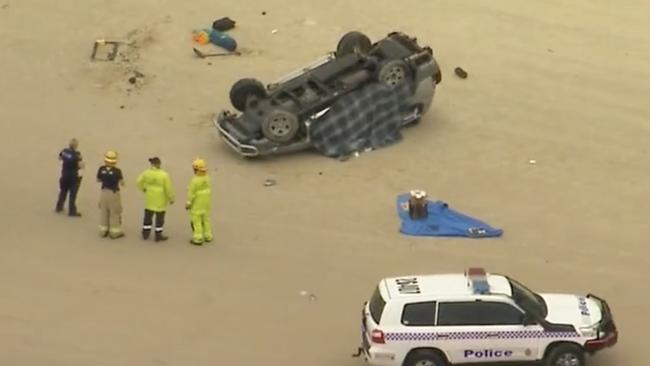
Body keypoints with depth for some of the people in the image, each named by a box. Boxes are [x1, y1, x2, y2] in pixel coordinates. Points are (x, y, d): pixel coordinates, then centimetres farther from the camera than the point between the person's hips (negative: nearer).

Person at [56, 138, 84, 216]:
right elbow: (81, 166, -28)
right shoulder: (76, 154, -24)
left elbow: (59, 158, 14)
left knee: (63, 191, 23)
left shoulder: (64, 151, -6)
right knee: (73, 194, 3)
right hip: (74, 176, -6)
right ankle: (72, 211, 7)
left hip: (64, 175, 6)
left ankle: (59, 207, 34)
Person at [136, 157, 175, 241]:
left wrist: (143, 189, 18)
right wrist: (171, 198, -4)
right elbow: (168, 188, -16)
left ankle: (145, 234, 23)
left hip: (150, 198, 3)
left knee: (148, 215, 17)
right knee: (160, 217, 9)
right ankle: (158, 235, 14)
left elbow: (139, 182, -2)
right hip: (160, 199, -3)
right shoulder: (164, 175, -19)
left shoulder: (146, 173, -11)